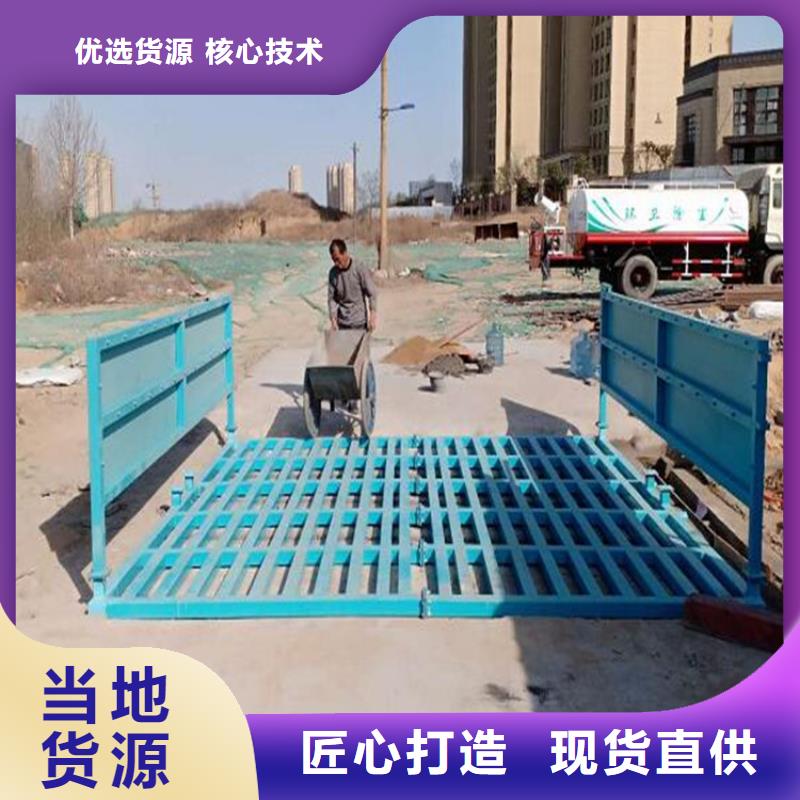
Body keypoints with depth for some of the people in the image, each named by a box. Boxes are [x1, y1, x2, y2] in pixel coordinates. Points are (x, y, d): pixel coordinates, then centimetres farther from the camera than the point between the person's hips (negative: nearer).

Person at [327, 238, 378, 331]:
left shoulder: (360, 270, -13)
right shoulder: (333, 273, -2)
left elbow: (372, 294, -10)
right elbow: (331, 298, 4)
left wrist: (373, 317, -18)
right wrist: (333, 319, -5)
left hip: (359, 323, -3)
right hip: (342, 323, 3)